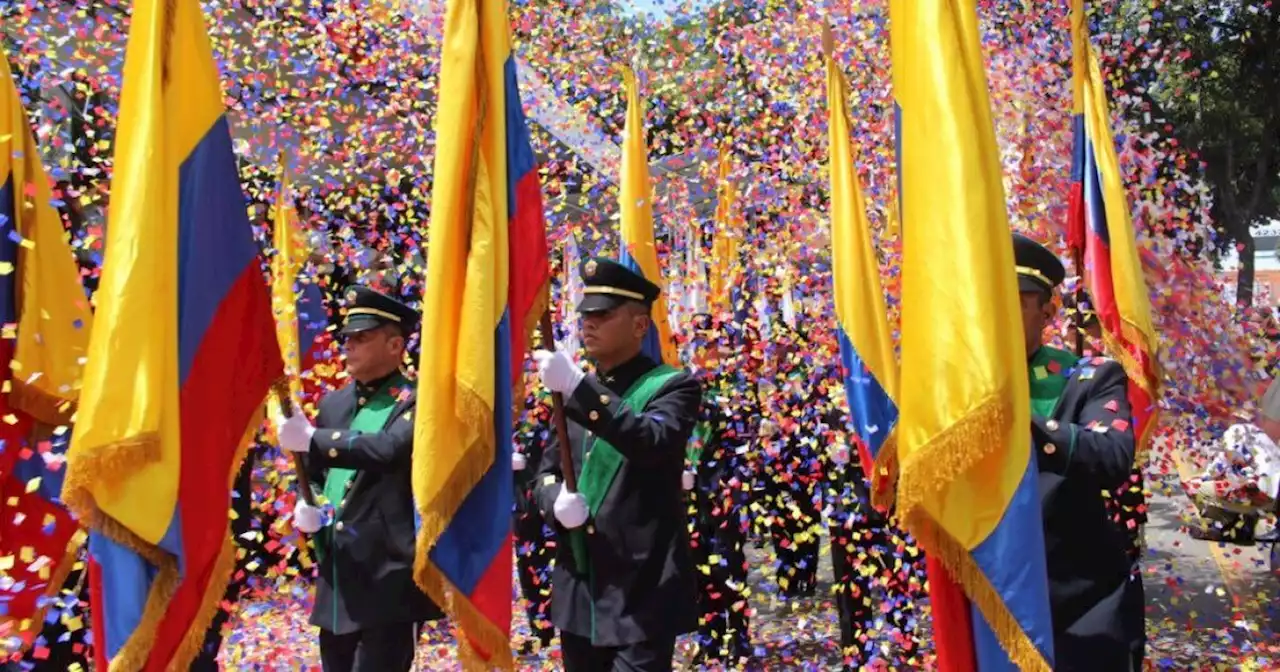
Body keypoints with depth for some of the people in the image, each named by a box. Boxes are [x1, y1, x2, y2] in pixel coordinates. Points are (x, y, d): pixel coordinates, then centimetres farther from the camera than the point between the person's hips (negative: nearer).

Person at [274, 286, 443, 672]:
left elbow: (389, 450, -27)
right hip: (336, 579, 7)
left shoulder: (416, 402, -8)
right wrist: (306, 506, 3)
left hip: (389, 579, -7)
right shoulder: (334, 404, 14)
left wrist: (311, 439, -25)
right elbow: (313, 473, 23)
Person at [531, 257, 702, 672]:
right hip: (577, 590, 6)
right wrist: (557, 500, -8)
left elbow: (652, 442, -26)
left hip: (641, 593, -6)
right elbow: (547, 470, 15)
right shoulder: (575, 394, 12)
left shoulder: (673, 386, -6)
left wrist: (580, 389, -32)